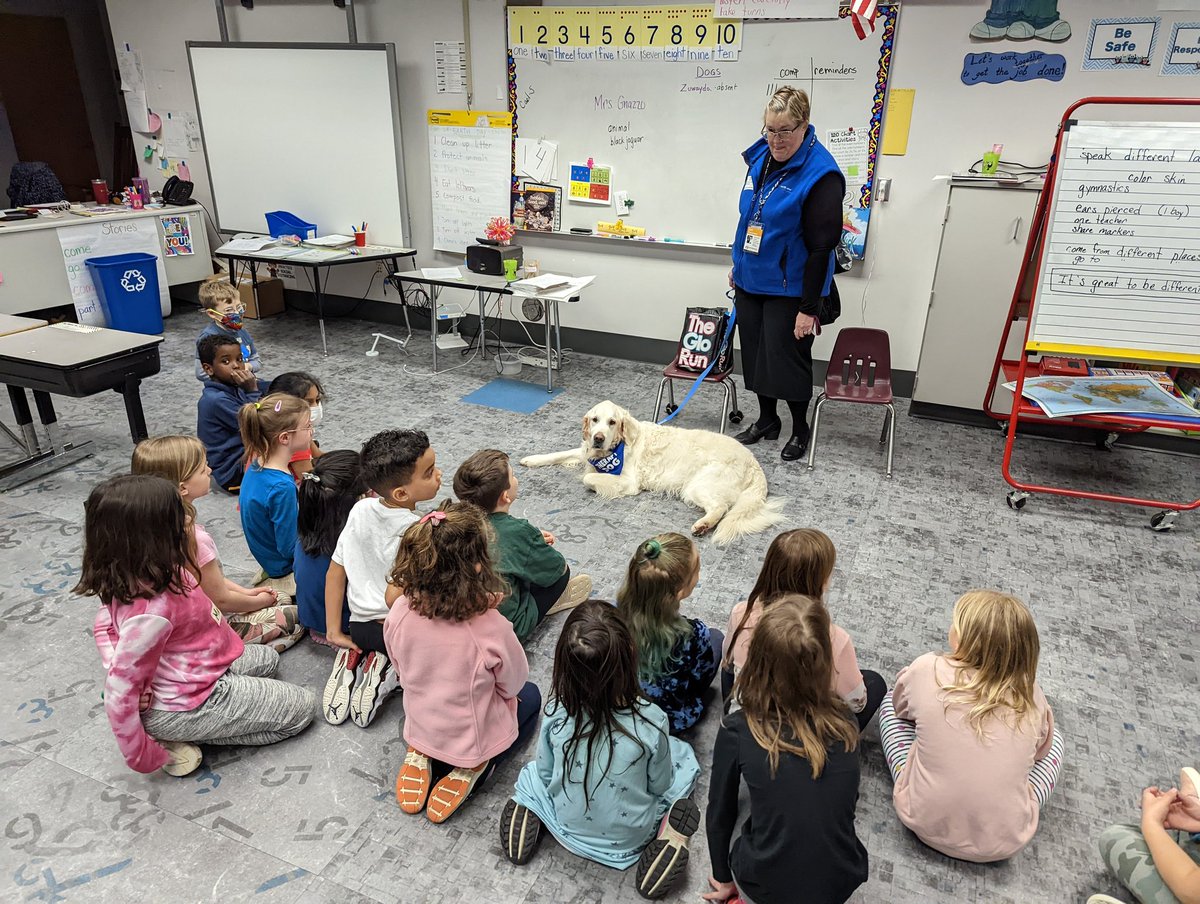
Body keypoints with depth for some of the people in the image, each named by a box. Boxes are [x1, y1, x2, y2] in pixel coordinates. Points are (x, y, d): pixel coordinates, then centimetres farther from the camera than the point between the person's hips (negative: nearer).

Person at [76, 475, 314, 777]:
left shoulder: (138, 575, -11)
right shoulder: (152, 610, -37)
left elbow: (106, 623, 6)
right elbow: (119, 697, -30)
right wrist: (144, 758, -17)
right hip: (185, 706, -9)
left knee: (267, 658, 29)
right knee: (302, 707, 0)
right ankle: (182, 739, 0)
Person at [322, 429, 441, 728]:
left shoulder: (360, 510, -6)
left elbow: (335, 573, -1)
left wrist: (334, 631, 5)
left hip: (361, 627, 6)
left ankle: (353, 660, 6)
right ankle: (390, 673, -3)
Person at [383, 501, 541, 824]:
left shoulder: (400, 613, -22)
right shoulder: (491, 628, -34)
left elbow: (403, 673, -4)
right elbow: (513, 684, -14)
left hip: (419, 731, 4)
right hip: (475, 739, -4)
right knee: (530, 695, 27)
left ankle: (422, 758, 13)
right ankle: (473, 768, 6)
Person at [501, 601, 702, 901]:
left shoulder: (555, 715, -26)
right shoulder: (652, 722, -31)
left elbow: (546, 772, -7)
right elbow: (660, 786, -13)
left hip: (568, 829, 2)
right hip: (629, 840, -1)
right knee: (682, 755, 19)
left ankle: (529, 810, 4)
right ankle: (672, 832, 1)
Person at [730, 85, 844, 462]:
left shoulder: (821, 174, -20)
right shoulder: (761, 156, 3)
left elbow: (821, 246, -20)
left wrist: (809, 308, -20)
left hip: (789, 289, -7)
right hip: (750, 281, 7)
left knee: (786, 357, 2)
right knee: (755, 352, 15)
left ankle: (800, 429, 24)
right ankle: (767, 419, 34)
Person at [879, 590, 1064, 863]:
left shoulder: (928, 669, -14)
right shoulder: (1031, 696, -8)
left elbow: (901, 706, 8)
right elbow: (1041, 750, 11)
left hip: (926, 823, -1)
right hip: (1004, 842, 1)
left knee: (890, 702, 18)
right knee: (1053, 735, 24)